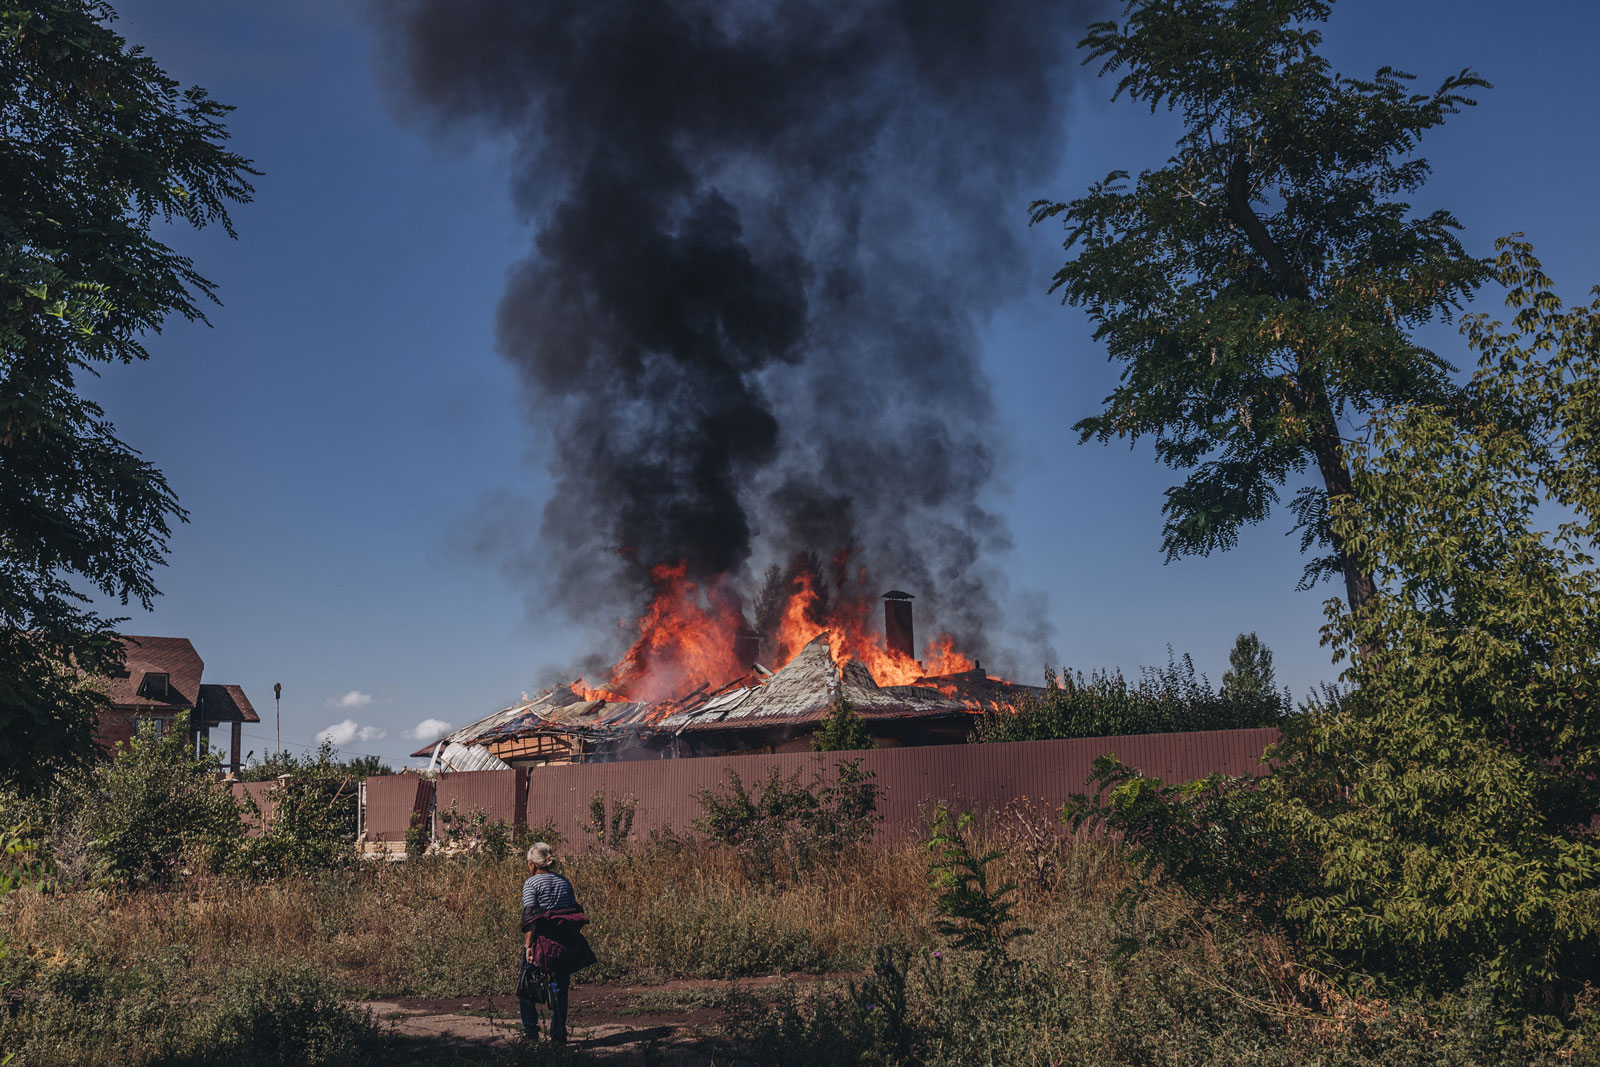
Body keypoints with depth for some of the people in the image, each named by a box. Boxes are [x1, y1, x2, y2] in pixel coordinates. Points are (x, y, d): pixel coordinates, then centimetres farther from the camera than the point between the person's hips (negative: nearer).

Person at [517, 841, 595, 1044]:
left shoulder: (531, 883, -5)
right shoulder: (565, 882, 10)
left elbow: (530, 916, -15)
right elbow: (577, 913, 8)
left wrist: (528, 945, -16)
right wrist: (572, 941, 14)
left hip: (541, 943, -4)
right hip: (565, 944, 4)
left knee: (526, 987, 14)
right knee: (559, 989, 10)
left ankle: (531, 1033, 14)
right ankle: (559, 1036, 10)